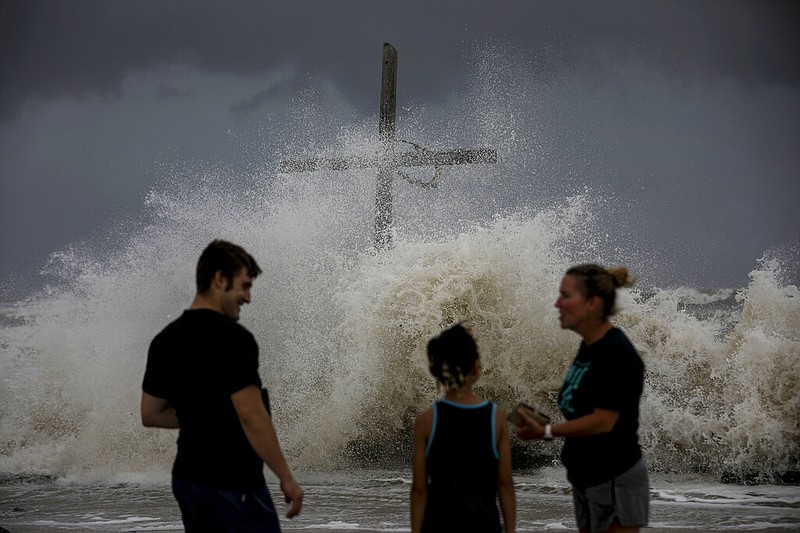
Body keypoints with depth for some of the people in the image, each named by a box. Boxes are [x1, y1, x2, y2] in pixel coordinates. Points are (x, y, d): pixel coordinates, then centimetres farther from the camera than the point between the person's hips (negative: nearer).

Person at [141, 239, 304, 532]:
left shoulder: (164, 340, 8)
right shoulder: (232, 338, -17)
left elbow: (151, 414, 14)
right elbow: (252, 416, -22)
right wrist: (287, 478, -15)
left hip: (186, 480, 8)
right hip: (232, 486, -8)